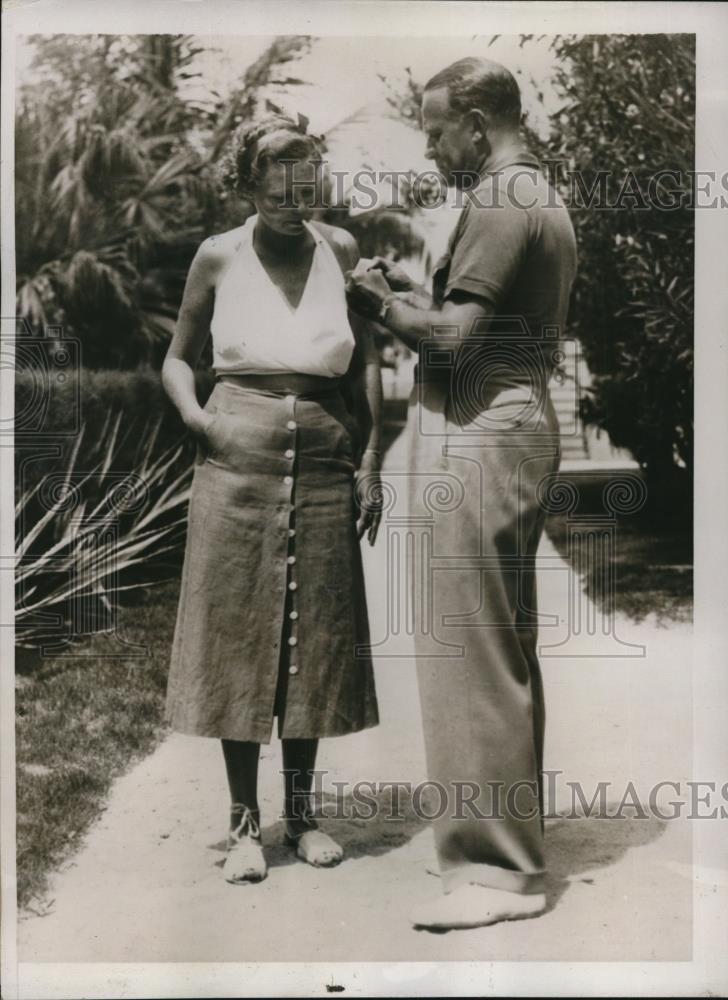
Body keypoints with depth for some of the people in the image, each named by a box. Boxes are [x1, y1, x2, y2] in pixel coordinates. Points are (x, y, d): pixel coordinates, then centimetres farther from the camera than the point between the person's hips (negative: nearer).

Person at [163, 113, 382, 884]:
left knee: (317, 642, 7)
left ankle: (302, 811, 23)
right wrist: (195, 417, -8)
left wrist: (371, 463, 1)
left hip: (323, 470, 1)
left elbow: (368, 365, 7)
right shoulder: (219, 257, 3)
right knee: (235, 639, 3)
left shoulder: (341, 251, 4)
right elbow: (177, 358, 11)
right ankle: (244, 821, 16)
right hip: (237, 466, -1)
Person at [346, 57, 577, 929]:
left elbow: (453, 337, -19)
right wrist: (409, 291, 11)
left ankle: (498, 868, 1)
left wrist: (381, 301, -4)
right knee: (505, 648, 16)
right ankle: (513, 841, 28)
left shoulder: (498, 201, -12)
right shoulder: (540, 198, 21)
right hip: (516, 425, 11)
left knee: (468, 653, -7)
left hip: (477, 437, -11)